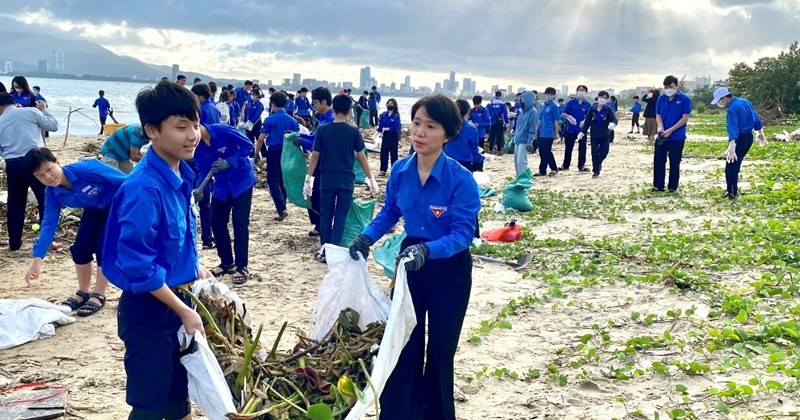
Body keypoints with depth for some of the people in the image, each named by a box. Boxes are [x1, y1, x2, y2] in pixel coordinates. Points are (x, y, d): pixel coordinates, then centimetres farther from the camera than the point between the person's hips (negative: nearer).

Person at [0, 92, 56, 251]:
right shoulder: (31, 112, 2)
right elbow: (53, 126, 10)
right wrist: (44, 110, 22)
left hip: (13, 164, 3)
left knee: (15, 204, 14)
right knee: (45, 200, 5)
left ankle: (14, 243, 20)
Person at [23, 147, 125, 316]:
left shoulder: (86, 169, -36)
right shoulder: (52, 194, -17)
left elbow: (124, 180, -29)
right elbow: (49, 224, -16)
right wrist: (37, 260, -23)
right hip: (93, 211, 6)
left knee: (103, 248, -14)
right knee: (80, 248, -1)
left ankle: (99, 295, 2)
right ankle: (84, 292, 20)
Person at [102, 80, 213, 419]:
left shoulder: (181, 175, 2)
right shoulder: (144, 188, -25)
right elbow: (136, 265, -25)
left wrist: (196, 268, 5)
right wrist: (184, 312, -20)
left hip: (176, 298, 8)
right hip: (148, 308, -8)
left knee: (179, 391, 22)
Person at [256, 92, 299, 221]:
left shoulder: (270, 120, -8)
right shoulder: (292, 120, 3)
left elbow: (261, 139, -9)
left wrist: (256, 153, 1)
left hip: (274, 152, -4)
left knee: (273, 181, -2)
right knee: (283, 180, 18)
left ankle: (282, 209, -17)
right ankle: (282, 206, 27)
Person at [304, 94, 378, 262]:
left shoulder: (323, 130, -3)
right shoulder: (354, 132, -5)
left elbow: (315, 156, -2)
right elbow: (361, 157, -3)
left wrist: (309, 178, 6)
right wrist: (371, 179, 7)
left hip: (327, 179, 1)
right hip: (346, 179, -1)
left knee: (326, 214, 11)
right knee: (340, 215, 7)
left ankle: (325, 251, 13)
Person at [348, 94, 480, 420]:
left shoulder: (460, 179, -24)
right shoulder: (400, 170, -8)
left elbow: (464, 233, -24)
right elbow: (390, 212, 7)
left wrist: (428, 250, -40)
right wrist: (366, 237, -10)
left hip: (449, 269, -4)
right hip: (411, 261, 4)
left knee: (439, 351, 11)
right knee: (402, 345, 9)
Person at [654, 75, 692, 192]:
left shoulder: (684, 99, -8)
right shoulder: (661, 99, 6)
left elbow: (685, 118, -11)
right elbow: (658, 115, 7)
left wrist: (670, 130, -17)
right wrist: (661, 128, -13)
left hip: (677, 137, -4)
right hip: (662, 136, 4)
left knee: (674, 163, 3)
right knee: (658, 161, 5)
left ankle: (672, 187, 12)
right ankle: (658, 186, 15)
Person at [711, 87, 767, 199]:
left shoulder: (732, 109, -21)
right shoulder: (745, 102, 8)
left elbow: (733, 128, -33)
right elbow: (756, 118, 16)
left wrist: (732, 146, -44)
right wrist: (760, 133, 26)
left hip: (739, 138, -9)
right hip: (749, 137, 9)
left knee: (731, 165, -2)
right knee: (736, 164, 18)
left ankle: (732, 192, -2)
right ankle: (733, 189, 23)